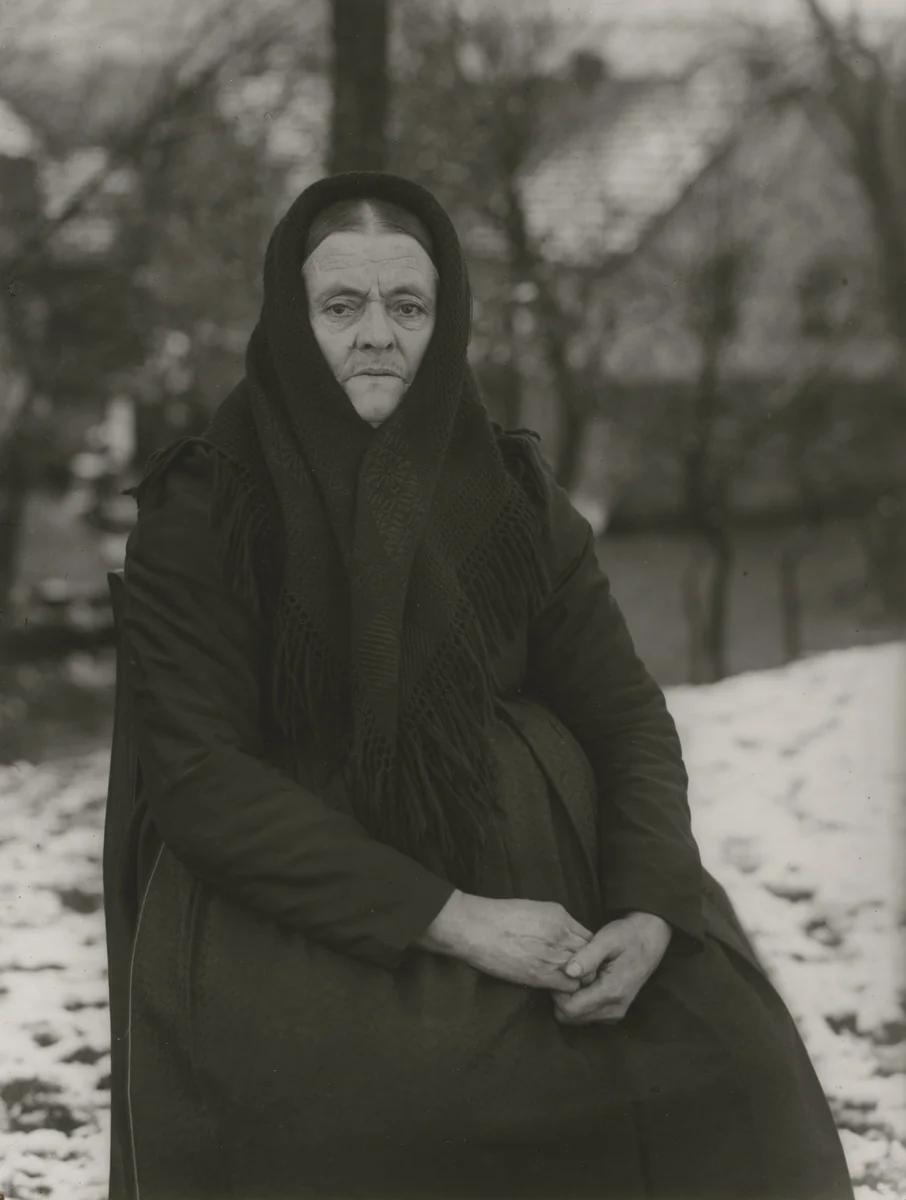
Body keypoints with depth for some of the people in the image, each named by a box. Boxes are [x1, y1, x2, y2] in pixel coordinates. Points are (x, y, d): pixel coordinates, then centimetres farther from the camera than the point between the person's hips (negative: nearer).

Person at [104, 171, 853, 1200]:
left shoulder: (513, 497, 6)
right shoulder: (197, 516, -5)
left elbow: (627, 717, 6)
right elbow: (196, 771, -13)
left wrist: (651, 913, -15)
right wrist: (449, 919, -20)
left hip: (517, 901, 4)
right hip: (287, 912, -4)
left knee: (714, 1038, -18)